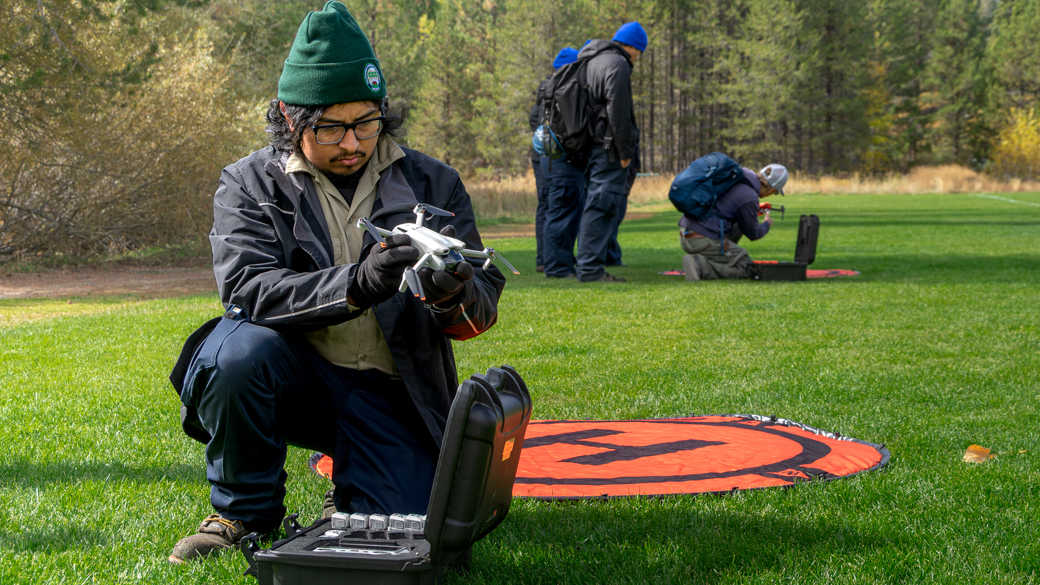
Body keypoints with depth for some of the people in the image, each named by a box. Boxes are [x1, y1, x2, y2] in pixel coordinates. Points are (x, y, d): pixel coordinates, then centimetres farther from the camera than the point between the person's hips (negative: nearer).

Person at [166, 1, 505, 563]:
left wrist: (456, 297, -27)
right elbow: (246, 286, -20)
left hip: (390, 394, 1)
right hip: (296, 376, -1)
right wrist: (355, 286, -36)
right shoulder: (249, 184, -2)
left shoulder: (433, 184, 3)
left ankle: (349, 494, 21)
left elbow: (484, 305, -1)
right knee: (240, 348, -33)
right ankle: (243, 512, -6)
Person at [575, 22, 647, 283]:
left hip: (593, 145, 10)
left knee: (596, 206, 14)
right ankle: (590, 268, -12)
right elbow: (617, 112, -17)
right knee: (601, 206, -10)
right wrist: (625, 151, -12)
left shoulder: (593, 62, 20)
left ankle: (589, 264, 17)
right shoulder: (617, 64, -11)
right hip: (609, 147, -10)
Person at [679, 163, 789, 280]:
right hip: (704, 242, -9)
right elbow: (753, 234, 2)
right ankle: (700, 266, -14)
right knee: (747, 269, 2)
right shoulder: (749, 198, -13)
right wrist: (767, 224, 24)